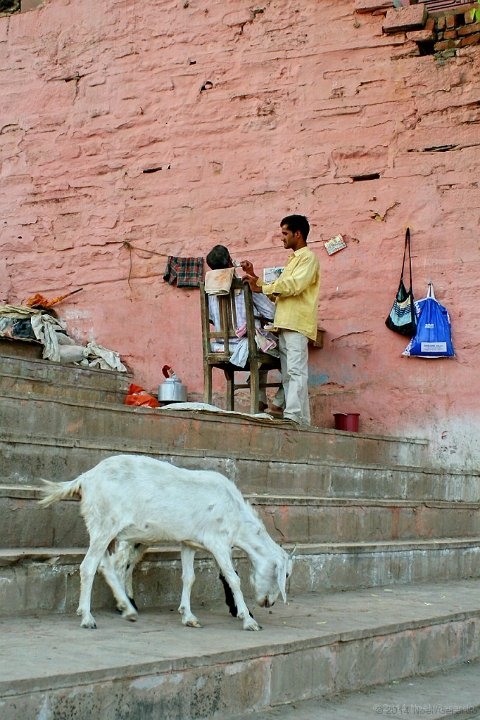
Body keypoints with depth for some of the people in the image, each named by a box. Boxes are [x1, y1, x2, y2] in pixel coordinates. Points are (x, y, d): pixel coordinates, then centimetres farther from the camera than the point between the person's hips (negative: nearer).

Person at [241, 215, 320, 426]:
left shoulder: (308, 257, -1)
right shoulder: (293, 259, 27)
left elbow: (293, 285, -16)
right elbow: (277, 291, 24)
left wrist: (261, 287, -12)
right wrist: (255, 278, 16)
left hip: (296, 323, -9)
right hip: (284, 324, 9)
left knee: (296, 372, -16)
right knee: (288, 375, 5)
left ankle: (293, 416, -23)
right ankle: (301, 420, 5)